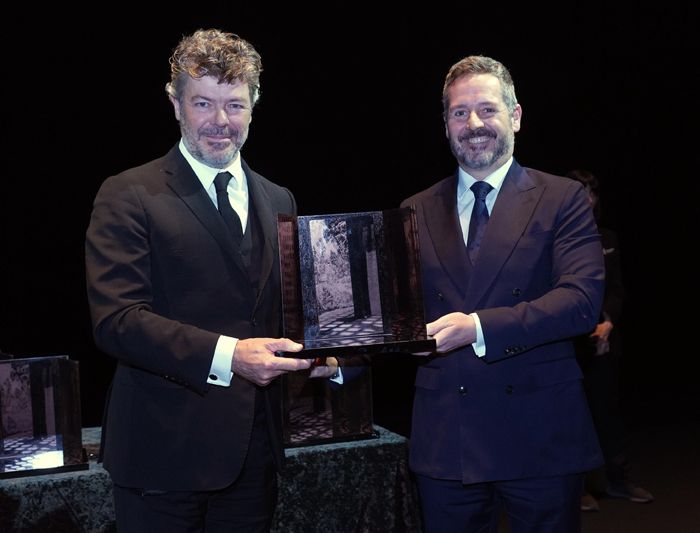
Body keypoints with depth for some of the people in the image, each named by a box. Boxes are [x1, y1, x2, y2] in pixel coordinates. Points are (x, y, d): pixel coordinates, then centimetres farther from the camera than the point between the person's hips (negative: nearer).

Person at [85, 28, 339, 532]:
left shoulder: (279, 202, 11)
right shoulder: (129, 197, -6)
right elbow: (115, 319, -16)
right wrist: (226, 355, -27)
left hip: (254, 451, 5)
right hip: (165, 451, -5)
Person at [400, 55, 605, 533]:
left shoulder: (562, 199, 0)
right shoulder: (416, 212, 9)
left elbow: (582, 300, -13)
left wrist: (479, 328, -23)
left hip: (539, 438, -2)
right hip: (444, 438, 3)